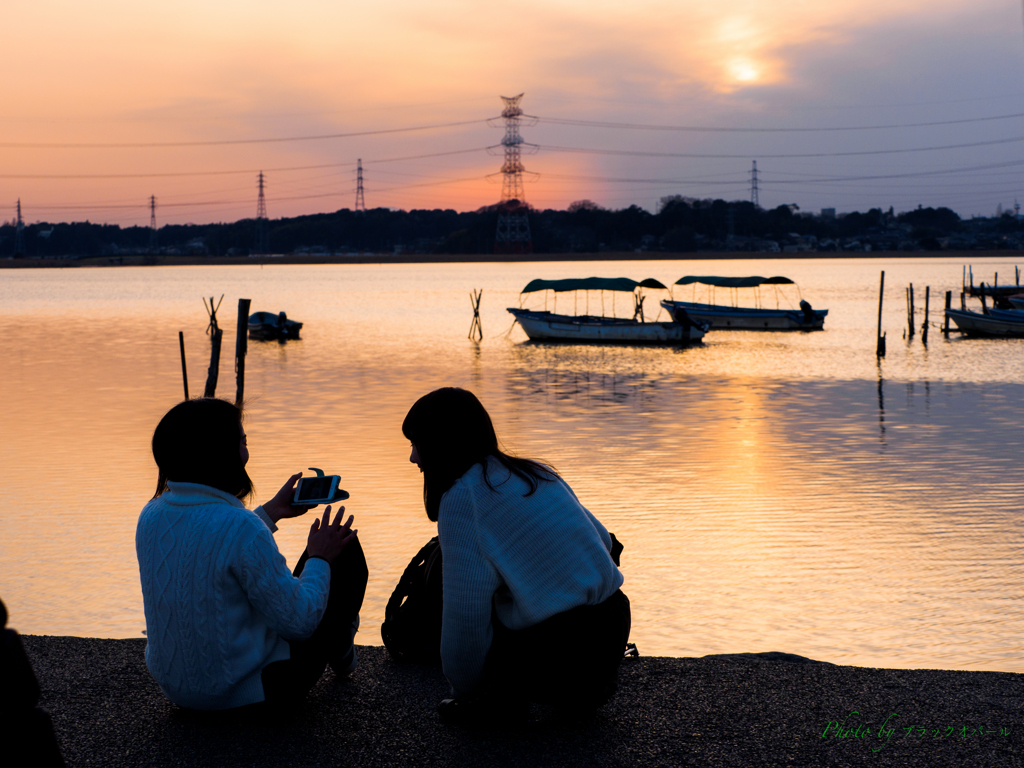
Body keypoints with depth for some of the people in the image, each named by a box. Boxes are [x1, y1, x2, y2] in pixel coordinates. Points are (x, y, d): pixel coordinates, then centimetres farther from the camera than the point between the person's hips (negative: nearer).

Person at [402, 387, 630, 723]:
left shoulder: (461, 497, -10)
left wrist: (464, 693, 2)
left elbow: (466, 610, -12)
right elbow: (602, 540, 21)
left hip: (562, 655, -7)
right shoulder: (535, 472, 13)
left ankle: (503, 697, -2)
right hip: (614, 624, 8)